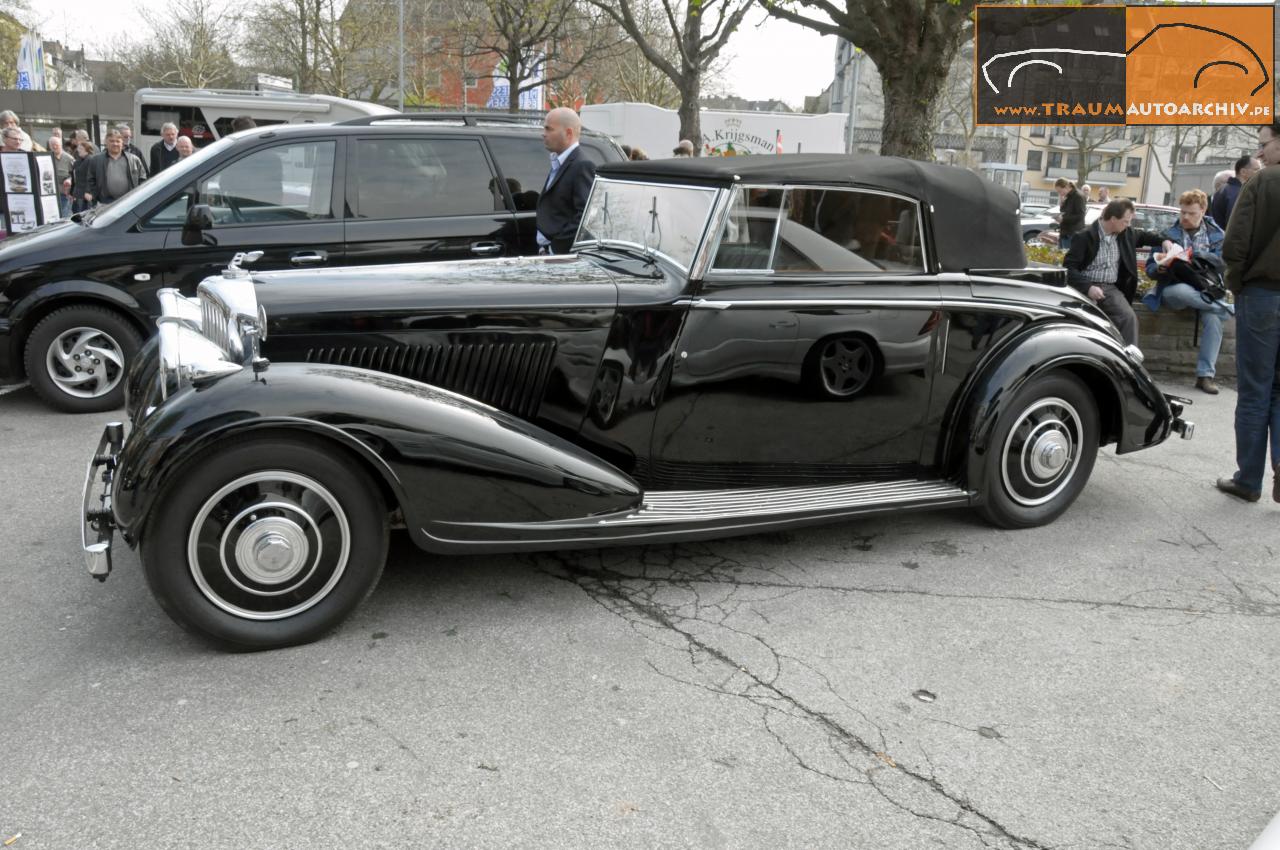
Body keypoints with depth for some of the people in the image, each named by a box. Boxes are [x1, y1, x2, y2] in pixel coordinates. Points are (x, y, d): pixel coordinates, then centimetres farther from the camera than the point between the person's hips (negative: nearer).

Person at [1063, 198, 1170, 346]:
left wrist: (1163, 241, 14)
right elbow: (1069, 267, -12)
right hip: (1088, 287, -5)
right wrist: (1088, 287, -26)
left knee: (1129, 317, -22)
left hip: (1111, 288, 5)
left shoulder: (1125, 234, 11)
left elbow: (1142, 236, 35)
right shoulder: (1085, 236, -8)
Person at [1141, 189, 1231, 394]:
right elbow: (1150, 269, 4)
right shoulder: (1169, 234, 6)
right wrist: (1159, 269, -21)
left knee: (1213, 318, -31)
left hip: (1204, 292, 1)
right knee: (1185, 291, -40)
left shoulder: (1216, 235, 8)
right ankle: (1228, 310, -20)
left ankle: (1205, 375, -26)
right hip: (1174, 290, -1)